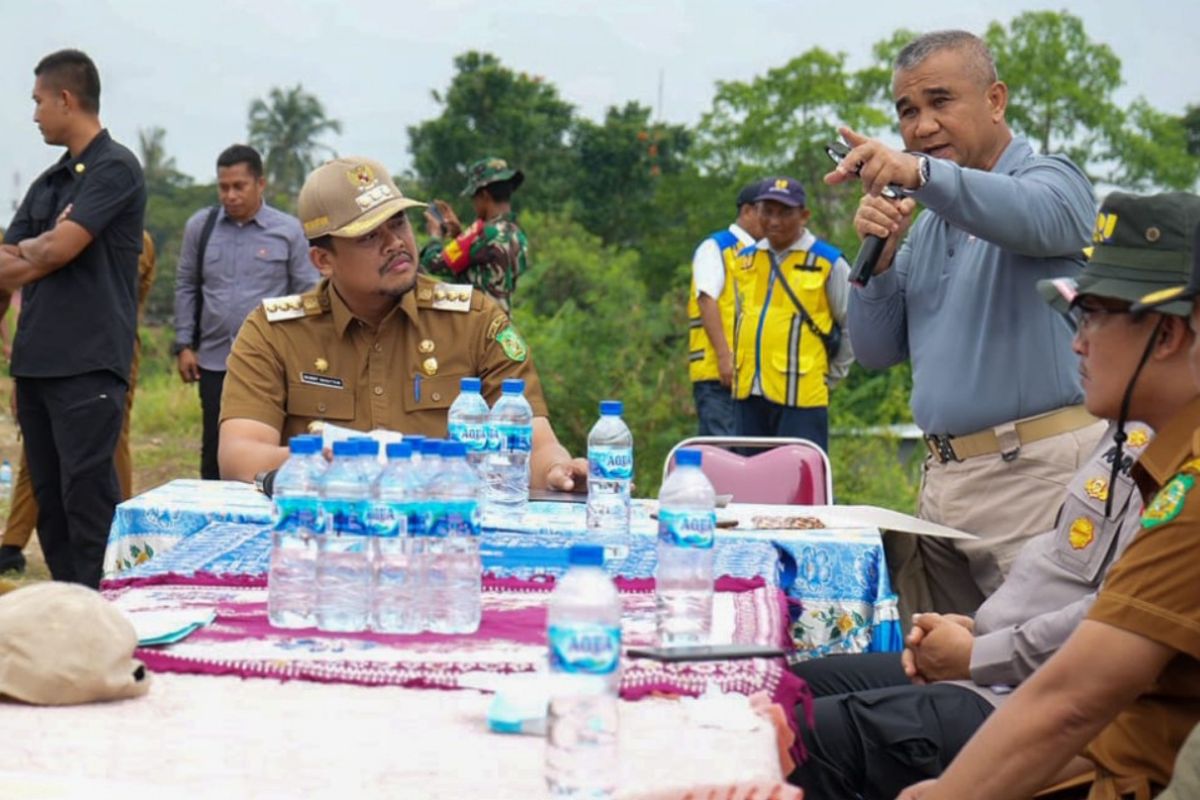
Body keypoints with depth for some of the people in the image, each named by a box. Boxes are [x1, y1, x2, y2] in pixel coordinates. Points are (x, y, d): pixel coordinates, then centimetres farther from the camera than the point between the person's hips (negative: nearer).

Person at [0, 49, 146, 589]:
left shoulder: (114, 169, -5)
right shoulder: (47, 183, 18)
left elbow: (56, 250, -14)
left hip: (87, 366, -8)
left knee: (87, 500, -8)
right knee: (49, 501, 9)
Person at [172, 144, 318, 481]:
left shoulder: (288, 230, -1)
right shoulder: (200, 226, 4)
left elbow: (308, 295, 2)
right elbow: (186, 287, 10)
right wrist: (183, 345, 5)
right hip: (214, 361, 2)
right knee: (215, 450, 9)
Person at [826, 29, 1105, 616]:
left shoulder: (1050, 179, -2)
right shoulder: (929, 223, 20)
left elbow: (1035, 218, -28)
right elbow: (876, 352, 17)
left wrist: (920, 173, -43)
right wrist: (879, 256, 0)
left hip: (1035, 474, -7)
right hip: (943, 477, 7)